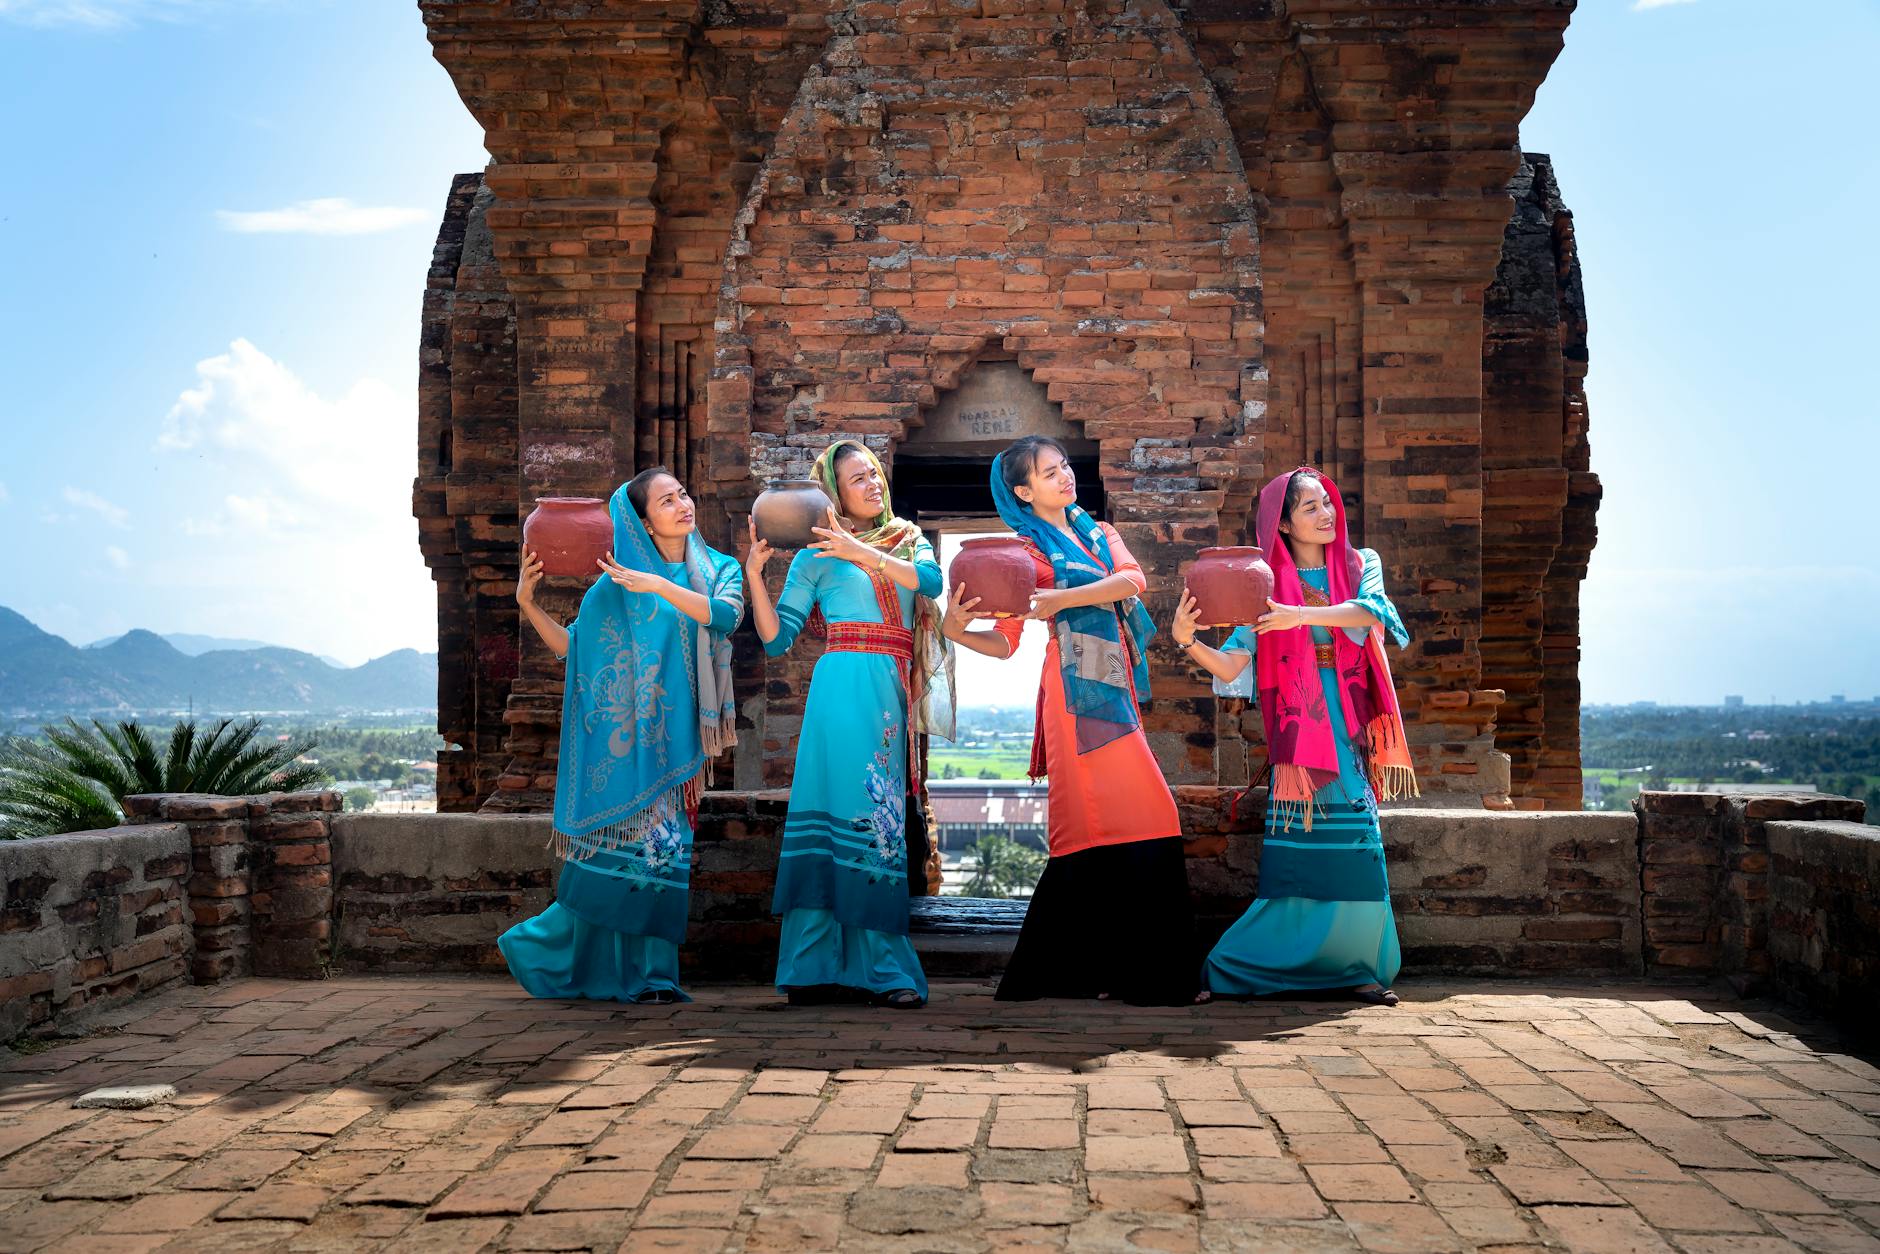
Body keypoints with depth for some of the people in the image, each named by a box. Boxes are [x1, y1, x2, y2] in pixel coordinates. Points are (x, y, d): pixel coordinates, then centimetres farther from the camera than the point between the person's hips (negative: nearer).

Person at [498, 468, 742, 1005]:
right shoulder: (618, 583, 5)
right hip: (631, 737, -1)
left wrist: (658, 586, -22)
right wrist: (528, 602, -8)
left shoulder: (719, 570, 7)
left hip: (685, 737, 1)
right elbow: (570, 645, 4)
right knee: (619, 844, -6)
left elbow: (726, 615, -15)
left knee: (667, 852, 0)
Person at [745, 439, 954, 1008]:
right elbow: (777, 637, 5)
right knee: (850, 805, -12)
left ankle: (868, 968, 3)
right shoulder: (816, 555, 9)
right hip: (847, 683, -4)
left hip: (895, 694, 4)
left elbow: (931, 580, -4)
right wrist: (754, 574, -6)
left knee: (884, 815, 0)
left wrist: (863, 552, -12)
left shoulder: (908, 540, 19)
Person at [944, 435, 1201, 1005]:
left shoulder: (1100, 534, 19)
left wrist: (1059, 599, -12)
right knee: (1102, 822, -12)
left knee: (1101, 825, 2)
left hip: (1115, 687, 5)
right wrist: (956, 630, -19)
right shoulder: (1026, 551, 4)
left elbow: (1133, 579, -2)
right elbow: (1003, 642, 0)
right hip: (1077, 688, -5)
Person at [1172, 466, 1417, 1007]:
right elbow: (1232, 667, -3)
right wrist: (1186, 640, -21)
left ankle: (1357, 968, 7)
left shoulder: (1360, 565, 8)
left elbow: (1371, 611, -15)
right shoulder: (1267, 584, 4)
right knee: (1292, 856, -5)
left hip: (1350, 732, 2)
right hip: (1296, 733, -1)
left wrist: (1301, 615, -28)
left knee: (1357, 851, -2)